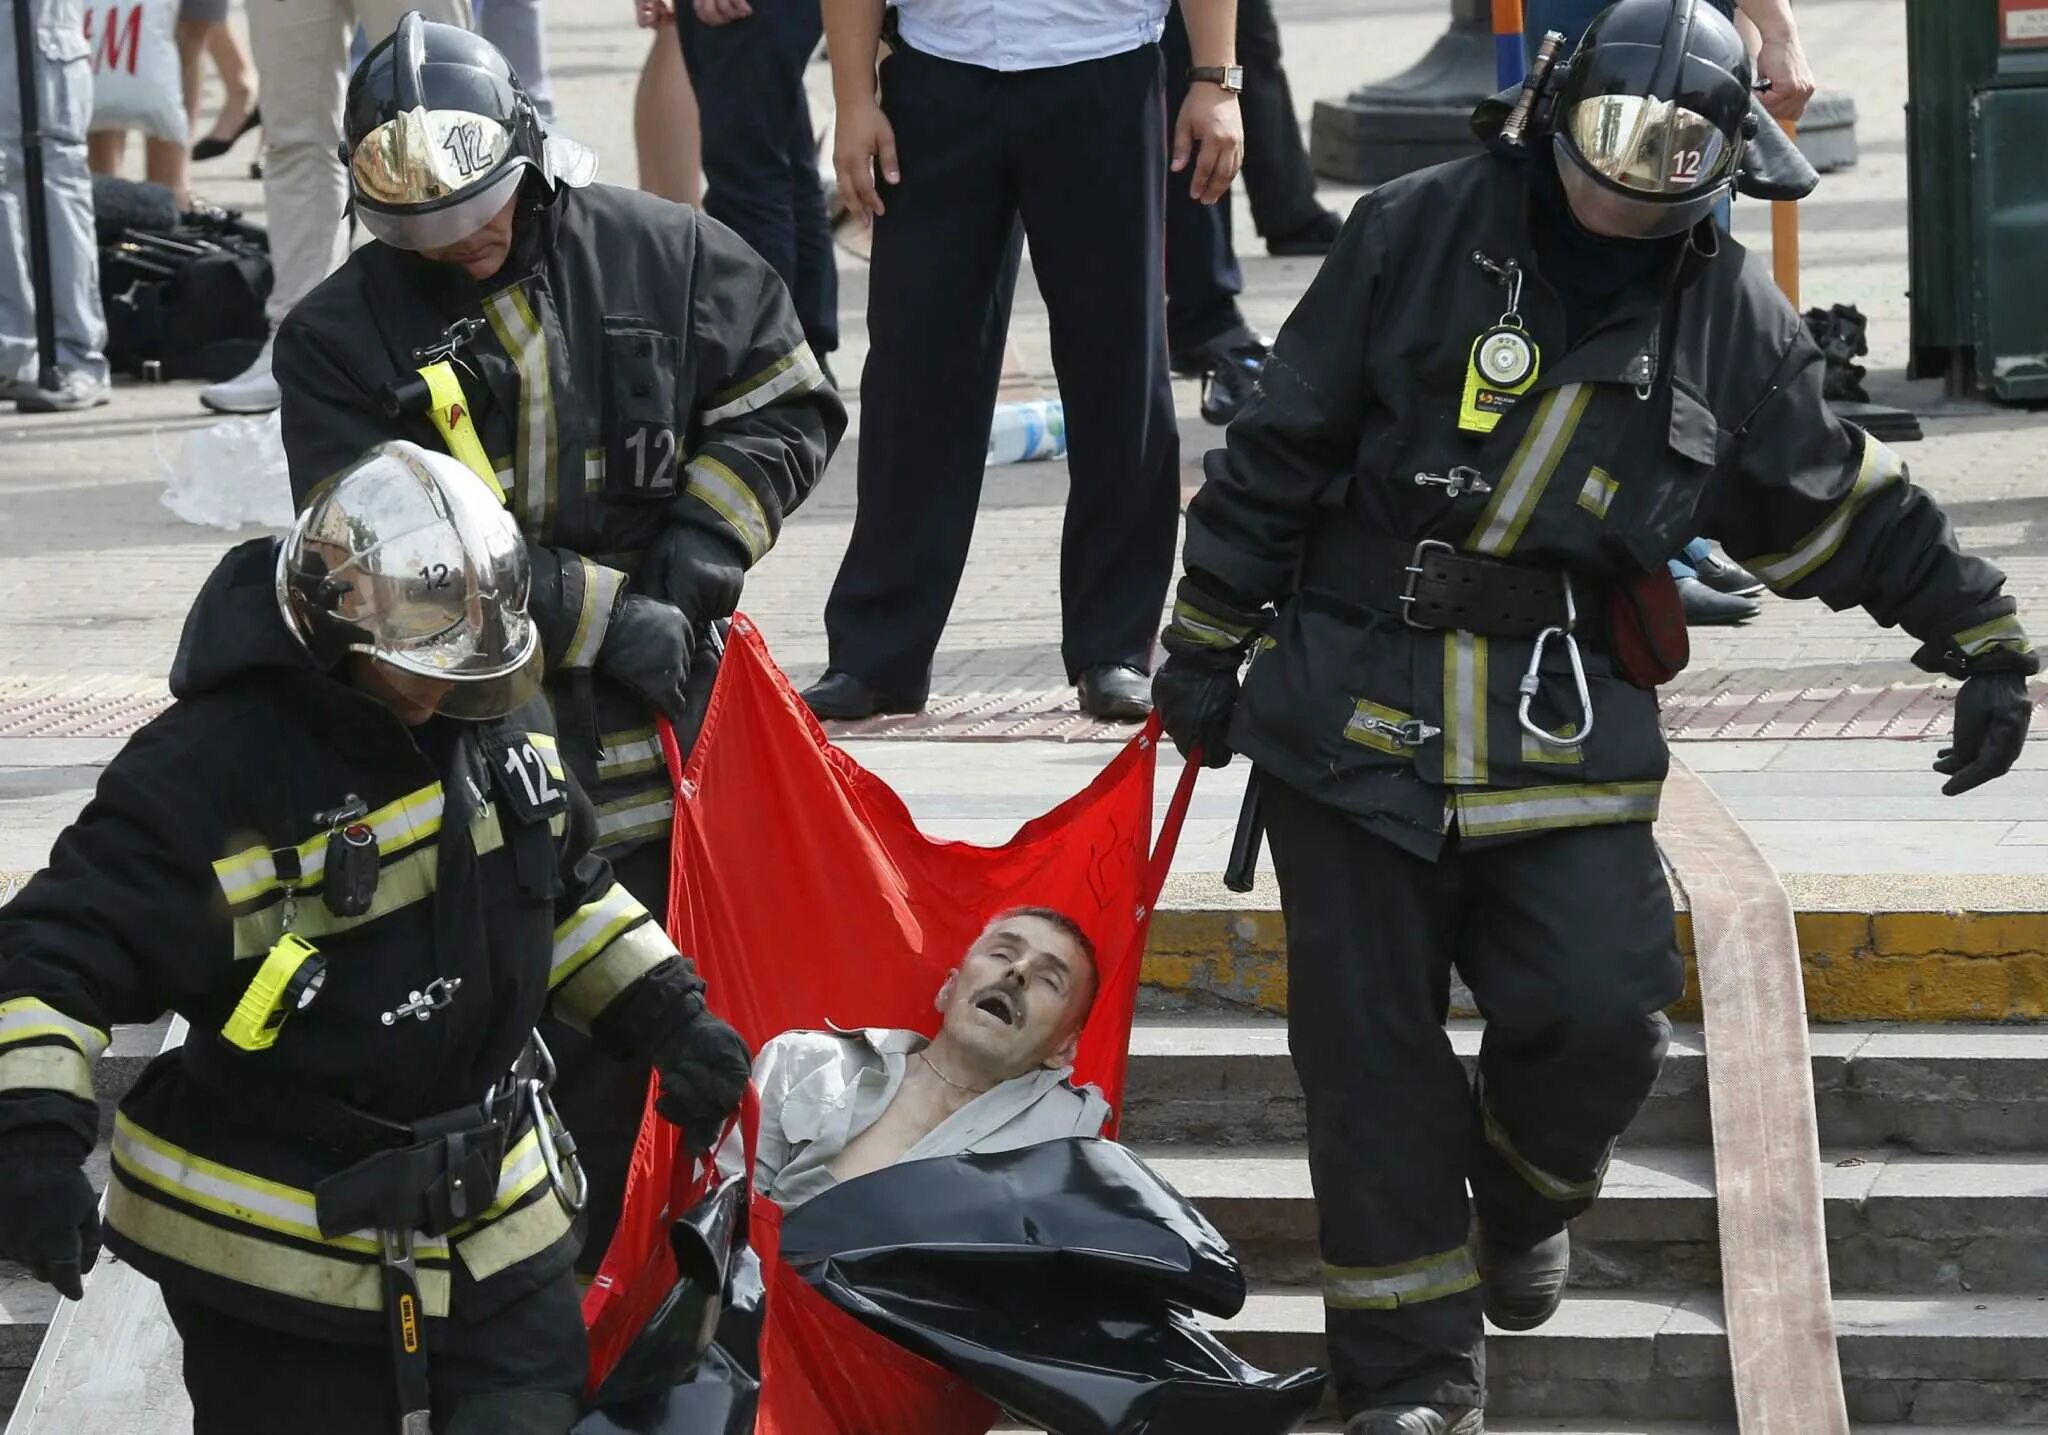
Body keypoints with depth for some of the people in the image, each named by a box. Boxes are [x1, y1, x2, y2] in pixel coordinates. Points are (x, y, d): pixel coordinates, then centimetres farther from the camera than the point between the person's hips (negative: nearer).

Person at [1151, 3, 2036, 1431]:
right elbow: (1280, 450, 2)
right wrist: (1208, 641, 4)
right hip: (1358, 710, -1)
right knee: (1375, 1052, -1)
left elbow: (1845, 507, 15)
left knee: (1602, 1016, -13)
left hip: (1567, 728, 1)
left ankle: (1524, 1193, 22)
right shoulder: (1416, 236, -3)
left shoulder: (1732, 316, 4)